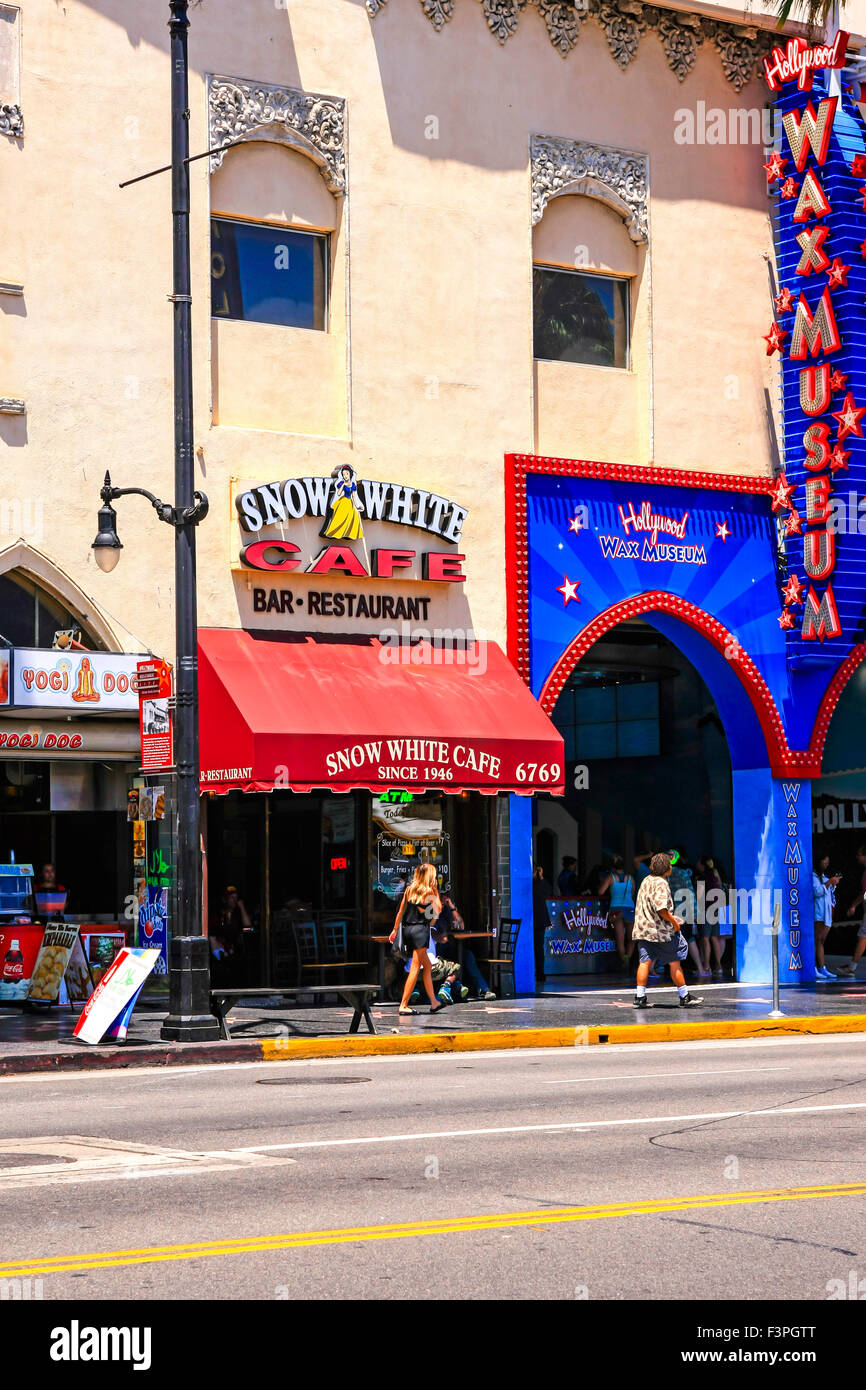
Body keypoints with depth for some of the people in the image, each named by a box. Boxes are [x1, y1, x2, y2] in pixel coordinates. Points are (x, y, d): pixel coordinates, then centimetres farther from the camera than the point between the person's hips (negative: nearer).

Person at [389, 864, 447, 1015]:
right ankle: (403, 1005, -8)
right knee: (415, 968, -4)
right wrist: (436, 892, 6)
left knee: (426, 965, 17)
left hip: (407, 928, 7)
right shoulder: (429, 891, -5)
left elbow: (400, 911, 11)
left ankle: (434, 1002, 21)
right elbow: (438, 910, 1)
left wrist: (395, 930, 17)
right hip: (420, 929, -7)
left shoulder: (409, 889, 10)